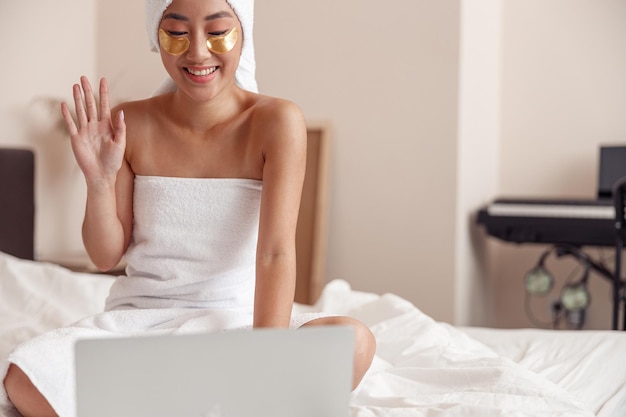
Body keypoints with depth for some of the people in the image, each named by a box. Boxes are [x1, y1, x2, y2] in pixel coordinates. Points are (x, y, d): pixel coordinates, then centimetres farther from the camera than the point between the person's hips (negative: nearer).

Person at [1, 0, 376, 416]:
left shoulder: (275, 121, -8)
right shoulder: (131, 125, -2)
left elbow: (275, 251, -18)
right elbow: (107, 256, 4)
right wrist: (99, 180, -15)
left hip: (239, 316, -1)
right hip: (141, 315, 1)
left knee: (354, 341, -32)